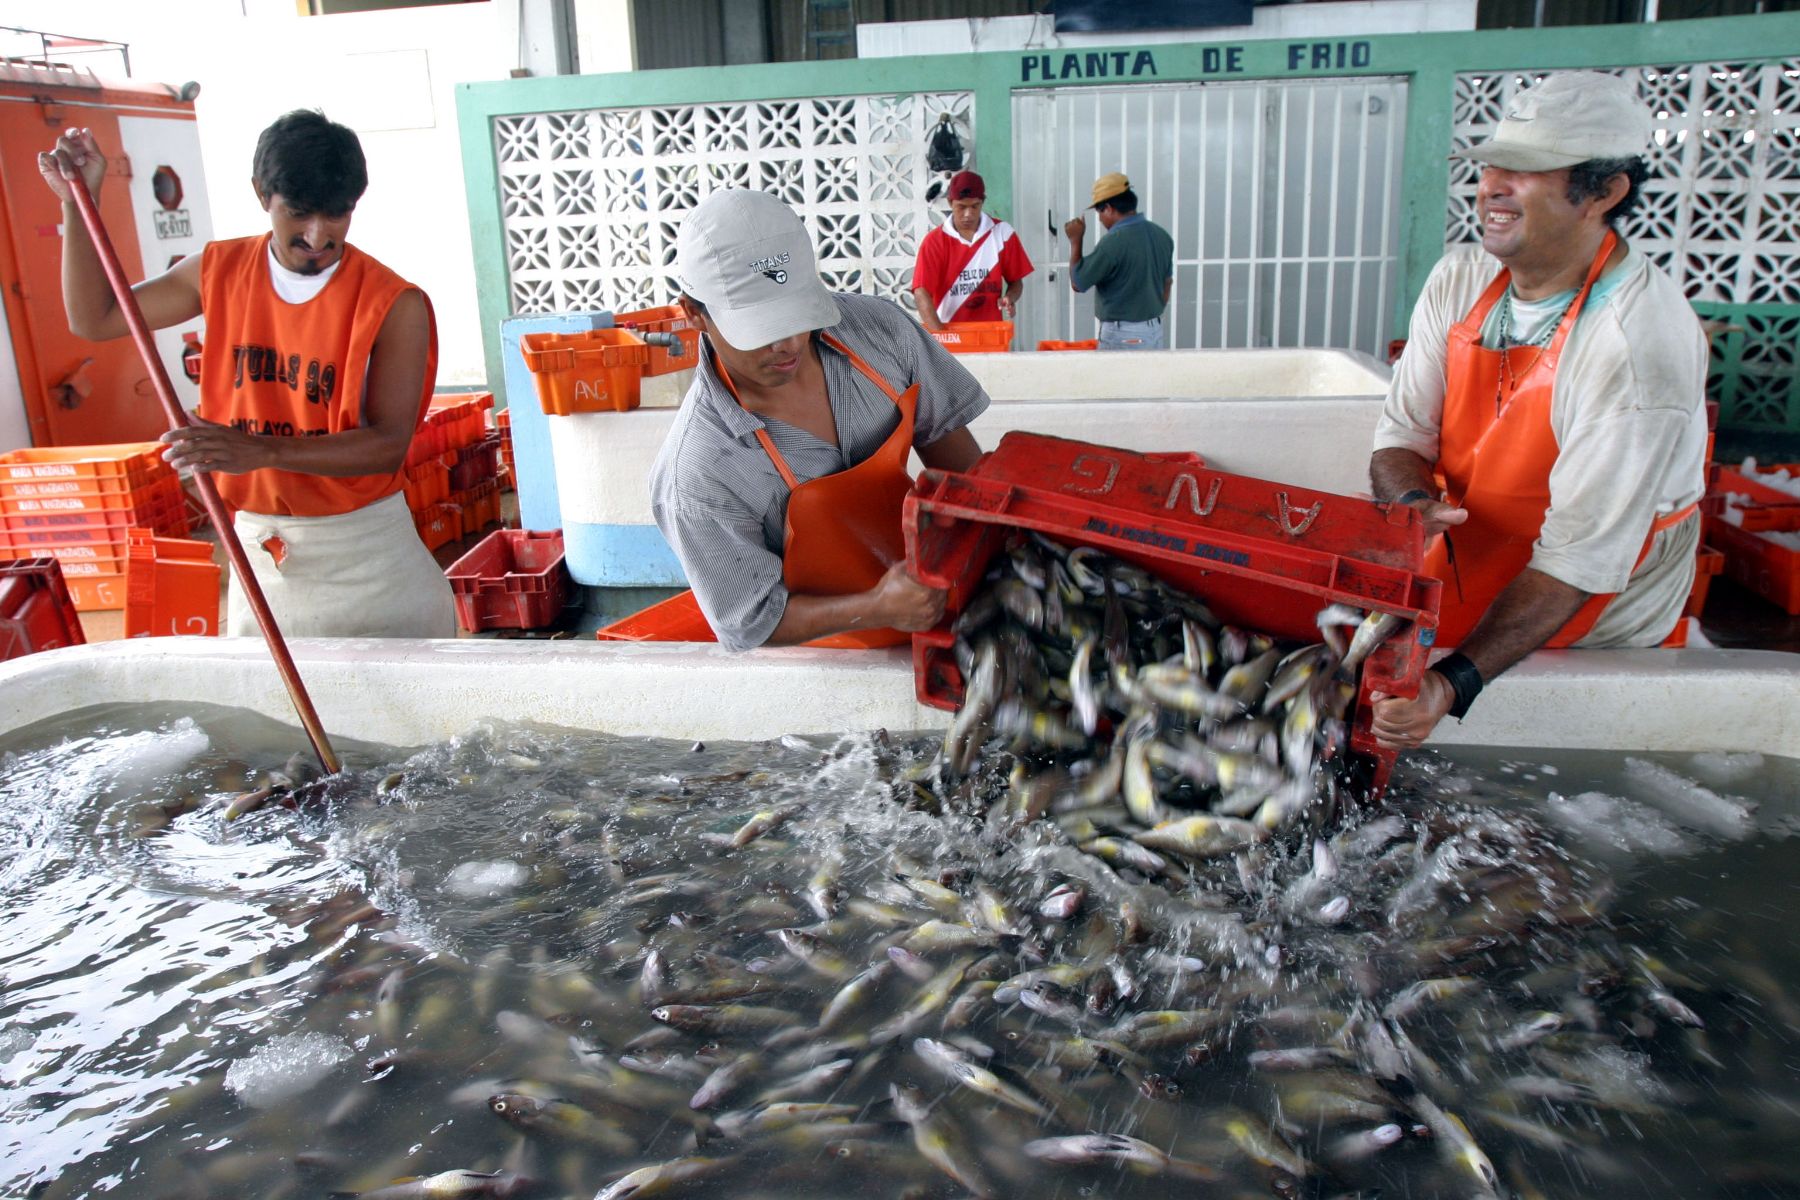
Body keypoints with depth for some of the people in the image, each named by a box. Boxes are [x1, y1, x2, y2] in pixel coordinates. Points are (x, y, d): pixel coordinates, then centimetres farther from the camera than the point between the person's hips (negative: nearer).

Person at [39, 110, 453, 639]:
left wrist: (263, 450, -31)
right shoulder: (221, 271, 4)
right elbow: (94, 318, 14)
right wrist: (77, 202, 5)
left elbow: (389, 444, -20)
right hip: (256, 547, 4)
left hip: (365, 554, -4)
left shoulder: (393, 303, -12)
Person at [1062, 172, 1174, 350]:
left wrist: (1075, 241, -3)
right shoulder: (1162, 236, 5)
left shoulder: (1113, 242, -20)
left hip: (1122, 334, -8)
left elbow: (1078, 282, -12)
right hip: (1155, 330, 8)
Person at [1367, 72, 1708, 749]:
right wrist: (1412, 506, -26)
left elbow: (1580, 558, -28)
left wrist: (1453, 685, -38)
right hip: (1464, 569, 6)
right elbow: (1402, 433, -1)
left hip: (1594, 633, -6)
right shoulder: (1460, 280, -4)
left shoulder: (1642, 343, -25)